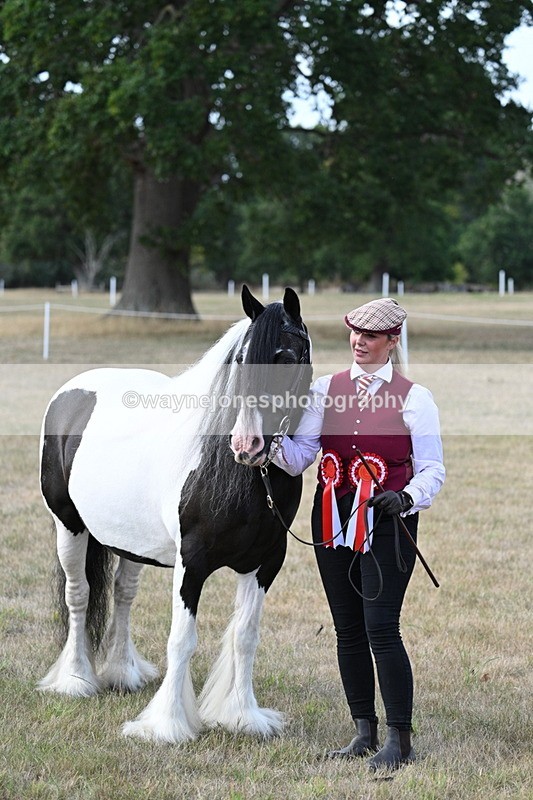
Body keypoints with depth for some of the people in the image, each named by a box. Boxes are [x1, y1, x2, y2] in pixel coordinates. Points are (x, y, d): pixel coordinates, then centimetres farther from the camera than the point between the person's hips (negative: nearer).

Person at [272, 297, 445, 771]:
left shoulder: (414, 398, -2)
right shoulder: (326, 389, 8)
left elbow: (432, 470, -1)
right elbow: (299, 458, 1)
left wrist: (407, 499, -21)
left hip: (387, 523, -4)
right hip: (334, 519, 4)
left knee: (381, 628, -11)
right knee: (348, 629, 9)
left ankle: (400, 740, -3)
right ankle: (365, 732, 19)